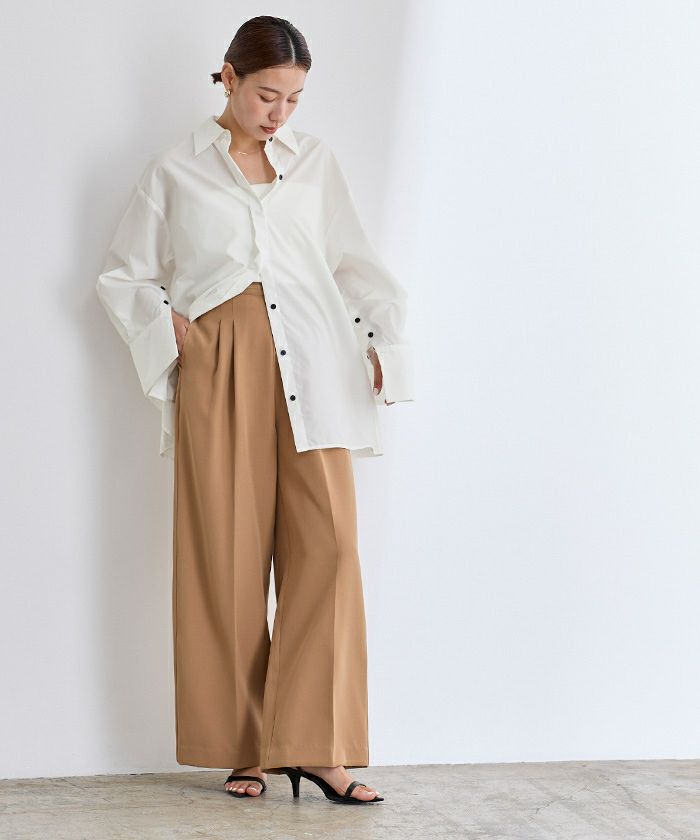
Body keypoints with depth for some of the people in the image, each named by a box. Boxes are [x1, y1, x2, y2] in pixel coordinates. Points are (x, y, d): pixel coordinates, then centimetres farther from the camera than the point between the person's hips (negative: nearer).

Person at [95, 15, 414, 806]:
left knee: (327, 542, -9)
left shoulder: (314, 159, 16)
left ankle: (315, 745, -6)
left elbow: (354, 262, 19)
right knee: (228, 552, -2)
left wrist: (384, 339, 6)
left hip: (311, 367, 2)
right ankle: (242, 746, 7)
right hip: (219, 367, -2)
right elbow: (123, 276, 15)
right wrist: (169, 327, -1)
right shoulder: (175, 169, 10)